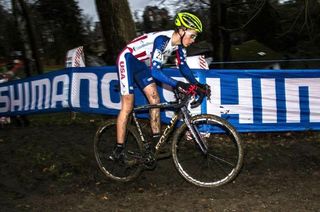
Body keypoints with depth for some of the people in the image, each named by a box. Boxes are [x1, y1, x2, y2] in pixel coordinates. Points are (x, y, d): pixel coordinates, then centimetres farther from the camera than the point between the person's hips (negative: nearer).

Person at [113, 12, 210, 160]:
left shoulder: (179, 42, -8)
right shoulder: (162, 40, -32)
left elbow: (183, 65, 3)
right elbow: (155, 71, -38)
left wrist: (195, 83, -10)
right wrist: (177, 85, -45)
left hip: (140, 63, 8)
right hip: (127, 59, -8)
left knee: (155, 99, 0)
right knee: (127, 106, -8)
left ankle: (155, 140, 7)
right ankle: (119, 149, -1)